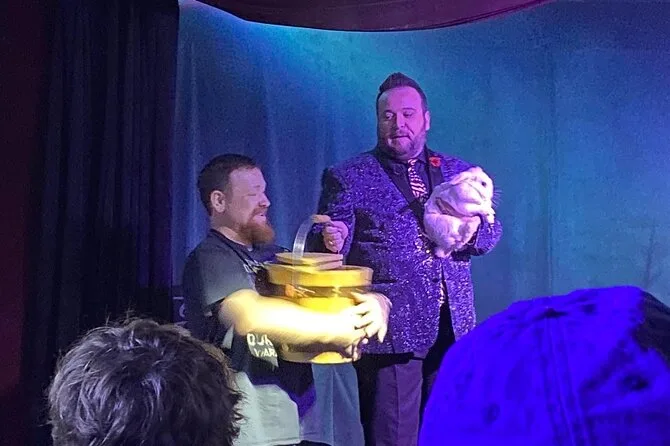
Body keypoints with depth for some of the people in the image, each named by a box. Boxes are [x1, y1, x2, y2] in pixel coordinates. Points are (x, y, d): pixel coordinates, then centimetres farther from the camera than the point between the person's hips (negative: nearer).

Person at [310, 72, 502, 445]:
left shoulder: (459, 173, 13)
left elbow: (492, 232, 9)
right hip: (390, 331, -4)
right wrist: (333, 242, -27)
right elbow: (326, 247, -3)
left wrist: (470, 229, -14)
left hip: (454, 329, 4)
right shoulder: (347, 177, 2)